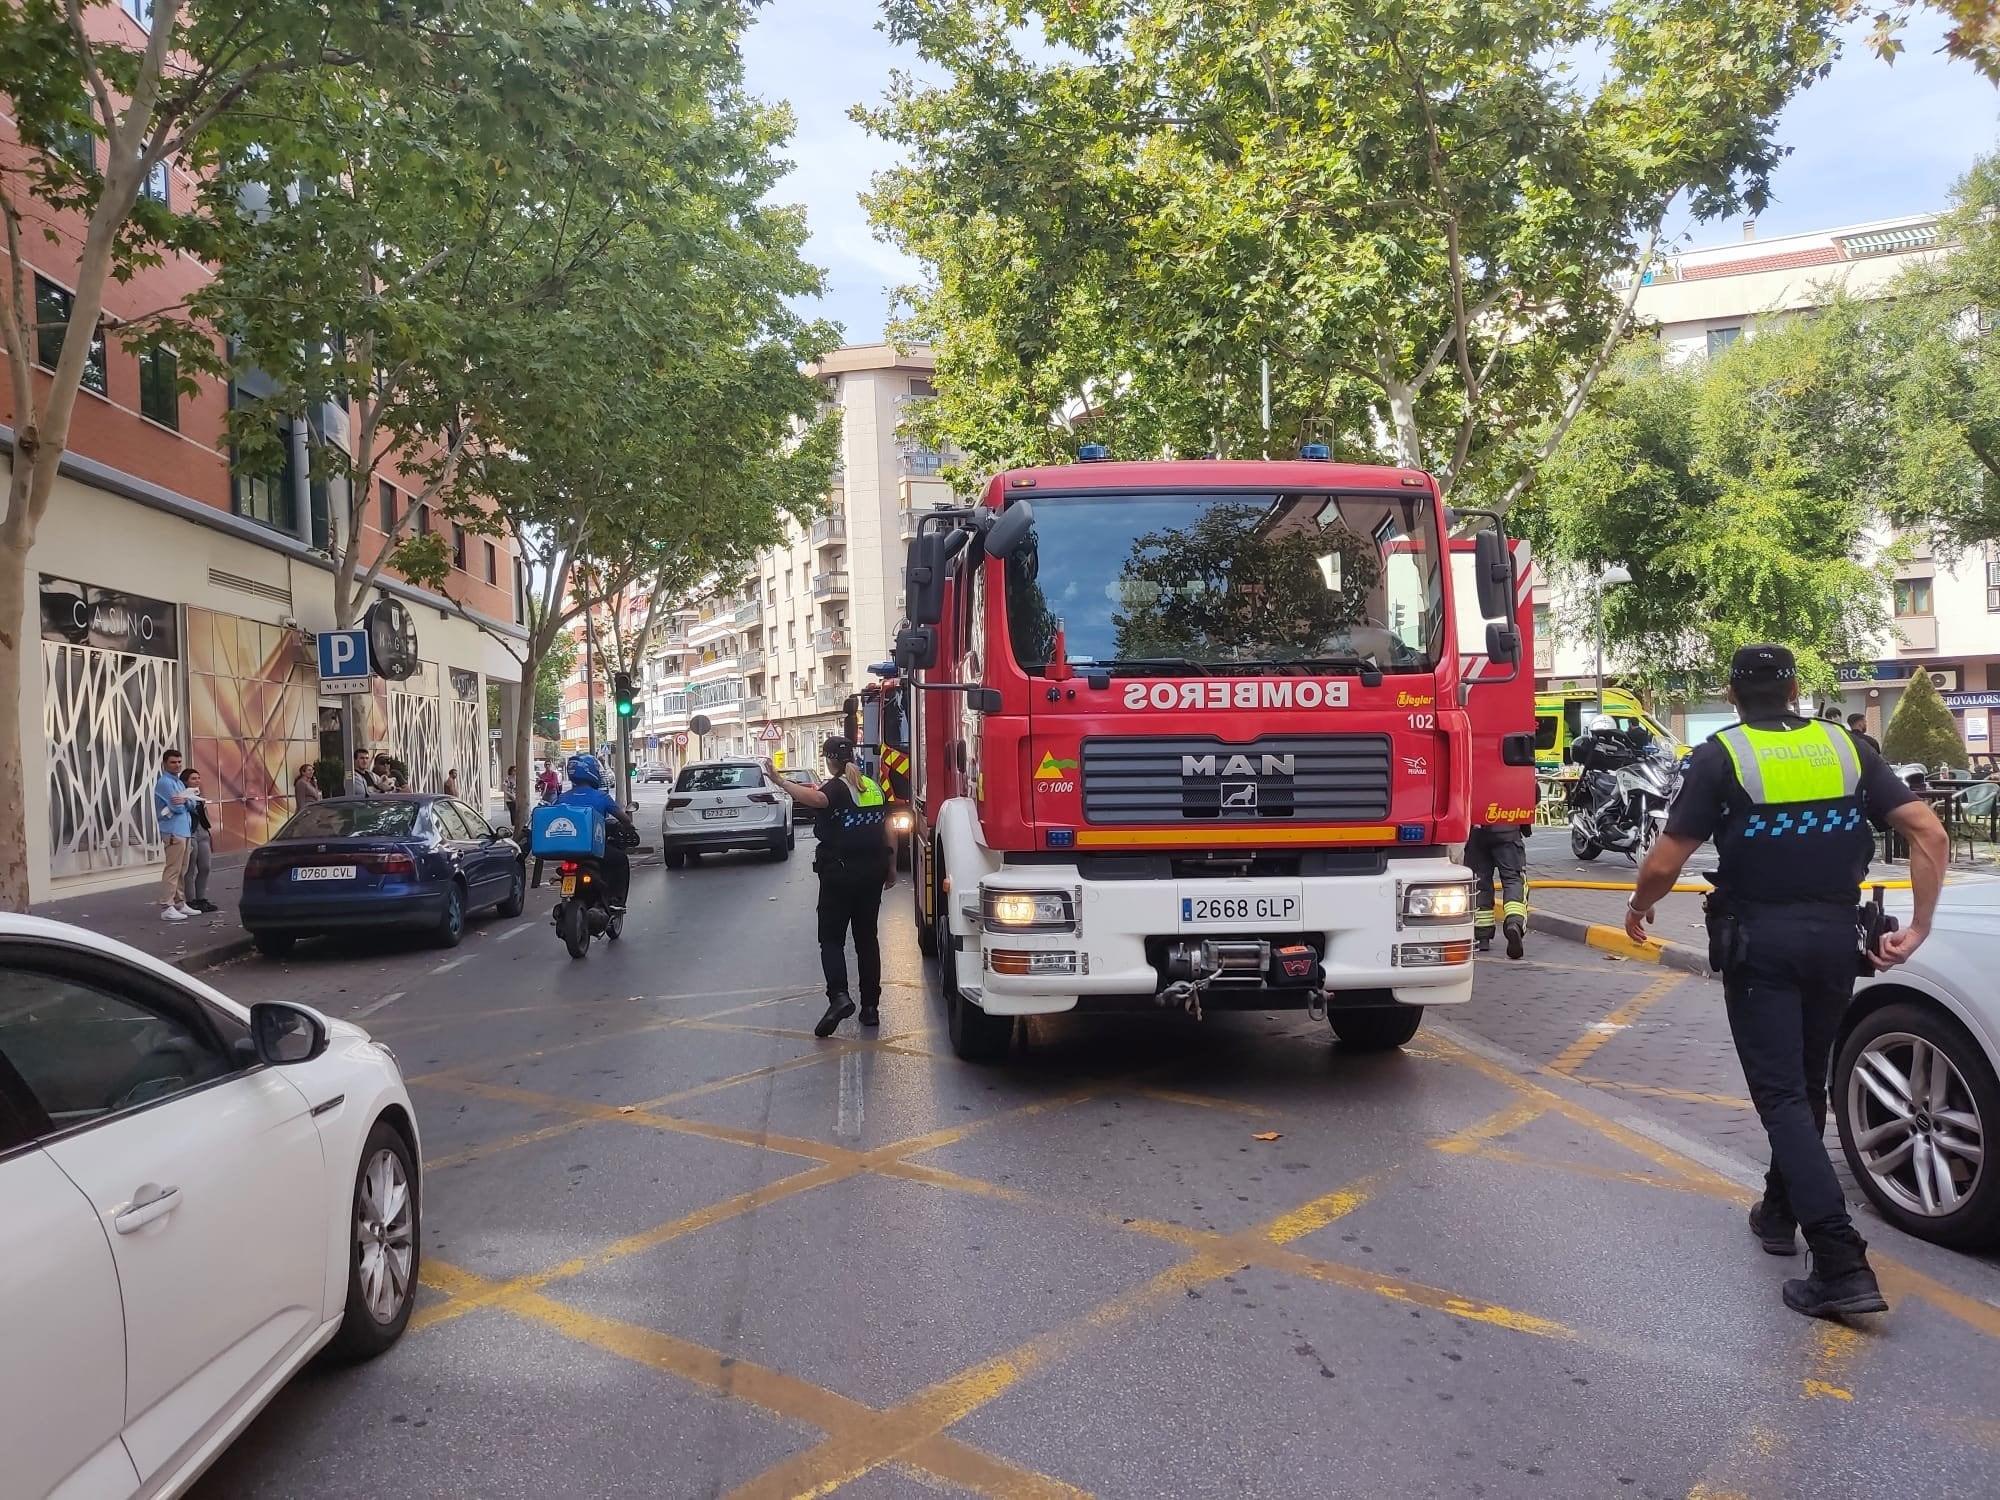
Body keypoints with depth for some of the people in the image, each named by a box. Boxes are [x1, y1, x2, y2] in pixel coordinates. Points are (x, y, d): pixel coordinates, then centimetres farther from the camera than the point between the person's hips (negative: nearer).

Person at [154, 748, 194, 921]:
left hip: (184, 830, 10)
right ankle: (166, 908, -12)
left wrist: (184, 800, -11)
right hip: (173, 831, -10)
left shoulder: (179, 782, 19)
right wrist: (183, 803, 3)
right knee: (173, 870, -11)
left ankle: (180, 903, 20)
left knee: (182, 870, 13)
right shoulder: (164, 782, -10)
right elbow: (177, 807, -18)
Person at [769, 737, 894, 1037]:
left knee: (831, 938, 1)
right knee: (867, 937, 13)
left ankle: (839, 996, -20)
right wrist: (891, 868, 21)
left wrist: (780, 782, -38)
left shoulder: (836, 787, -10)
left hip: (839, 872, -6)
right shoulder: (874, 786, 10)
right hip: (873, 872, 6)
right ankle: (871, 1006, 13)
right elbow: (887, 830, 13)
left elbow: (816, 799, -34)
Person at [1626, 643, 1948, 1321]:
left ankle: (1841, 1264, -12)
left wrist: (1638, 907, 8)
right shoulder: (1848, 748, 5)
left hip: (1758, 940, -5)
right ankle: (1780, 1212, 36)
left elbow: (1665, 862, -11)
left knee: (1783, 1095, -3)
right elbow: (1929, 833, -3)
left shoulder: (1720, 756, -7)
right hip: (1834, 936, 5)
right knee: (1807, 1084, 21)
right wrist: (1919, 925, 1)